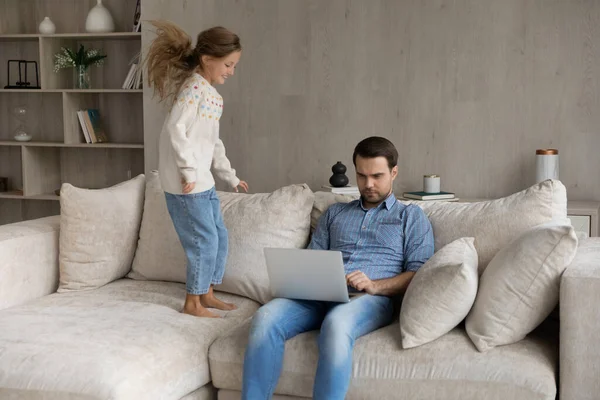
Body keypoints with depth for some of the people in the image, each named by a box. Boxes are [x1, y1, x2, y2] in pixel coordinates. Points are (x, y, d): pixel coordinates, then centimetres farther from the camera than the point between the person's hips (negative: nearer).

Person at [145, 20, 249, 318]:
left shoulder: (214, 96, 15)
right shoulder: (194, 87, -14)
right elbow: (175, 129, -23)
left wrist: (230, 176, 24)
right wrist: (189, 171, -21)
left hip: (204, 181, 10)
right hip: (186, 182, -10)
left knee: (219, 236, 15)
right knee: (204, 240, -4)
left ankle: (207, 294, 27)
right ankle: (192, 303, 10)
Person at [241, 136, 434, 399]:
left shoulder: (411, 217, 17)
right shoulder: (335, 213, 29)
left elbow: (419, 275, 4)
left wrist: (374, 286, -13)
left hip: (372, 299, -3)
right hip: (321, 296, 4)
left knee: (336, 323, -41)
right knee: (265, 318, -29)